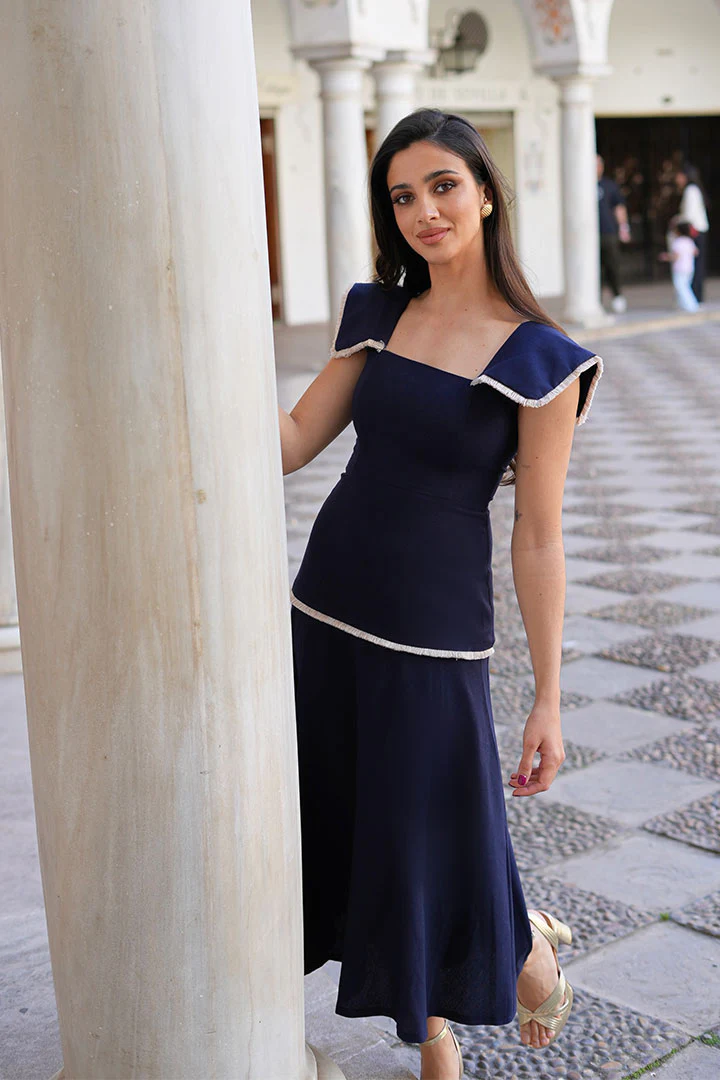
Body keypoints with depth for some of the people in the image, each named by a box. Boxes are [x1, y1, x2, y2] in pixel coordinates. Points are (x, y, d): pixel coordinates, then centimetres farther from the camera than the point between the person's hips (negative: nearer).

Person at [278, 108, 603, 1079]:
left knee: (436, 845, 3)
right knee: (352, 838, 14)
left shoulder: (540, 360, -9)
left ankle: (533, 956, 40)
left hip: (433, 631, -5)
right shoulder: (375, 315, 6)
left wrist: (548, 703, -8)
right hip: (326, 608, 6)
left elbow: (539, 539, -9)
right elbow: (293, 439, 4)